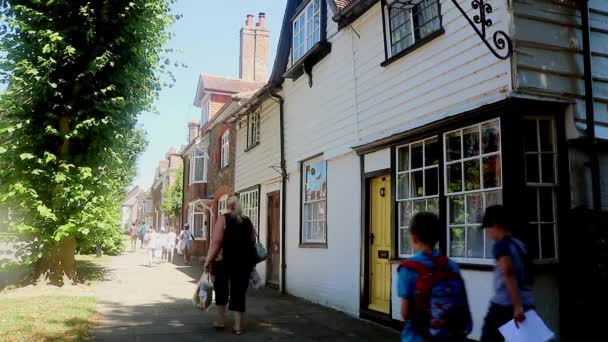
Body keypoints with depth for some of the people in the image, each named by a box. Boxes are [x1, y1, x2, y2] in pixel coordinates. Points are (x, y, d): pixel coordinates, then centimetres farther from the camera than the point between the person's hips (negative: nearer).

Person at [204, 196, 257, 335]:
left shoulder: (223, 219, -5)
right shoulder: (247, 221, 10)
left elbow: (216, 242, -14)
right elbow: (252, 242, 13)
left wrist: (208, 261, -11)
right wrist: (250, 260, 23)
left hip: (226, 260, -3)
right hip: (245, 260, 3)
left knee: (221, 289, 15)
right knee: (239, 292, 8)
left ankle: (220, 321, 21)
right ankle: (238, 326, 7)